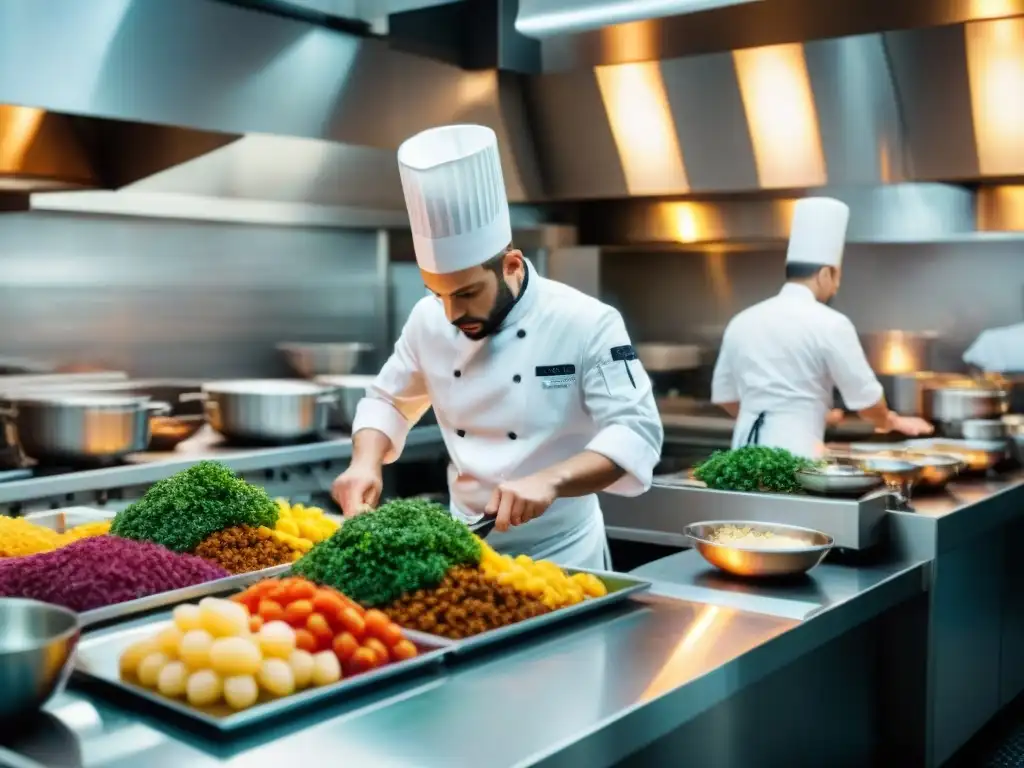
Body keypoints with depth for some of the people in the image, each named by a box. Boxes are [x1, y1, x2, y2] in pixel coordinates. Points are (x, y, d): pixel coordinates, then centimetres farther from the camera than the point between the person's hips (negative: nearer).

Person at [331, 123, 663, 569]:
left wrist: (550, 480, -37)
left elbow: (637, 433, -22)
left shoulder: (586, 323, -18)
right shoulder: (429, 319, -5)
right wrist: (365, 462, -12)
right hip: (465, 548, 4)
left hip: (560, 558, -4)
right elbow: (386, 401, 8)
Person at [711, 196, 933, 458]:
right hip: (795, 451, -6)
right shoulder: (830, 324, -6)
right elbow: (864, 396, 1)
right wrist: (890, 421, 22)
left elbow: (724, 395, 17)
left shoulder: (742, 321, 10)